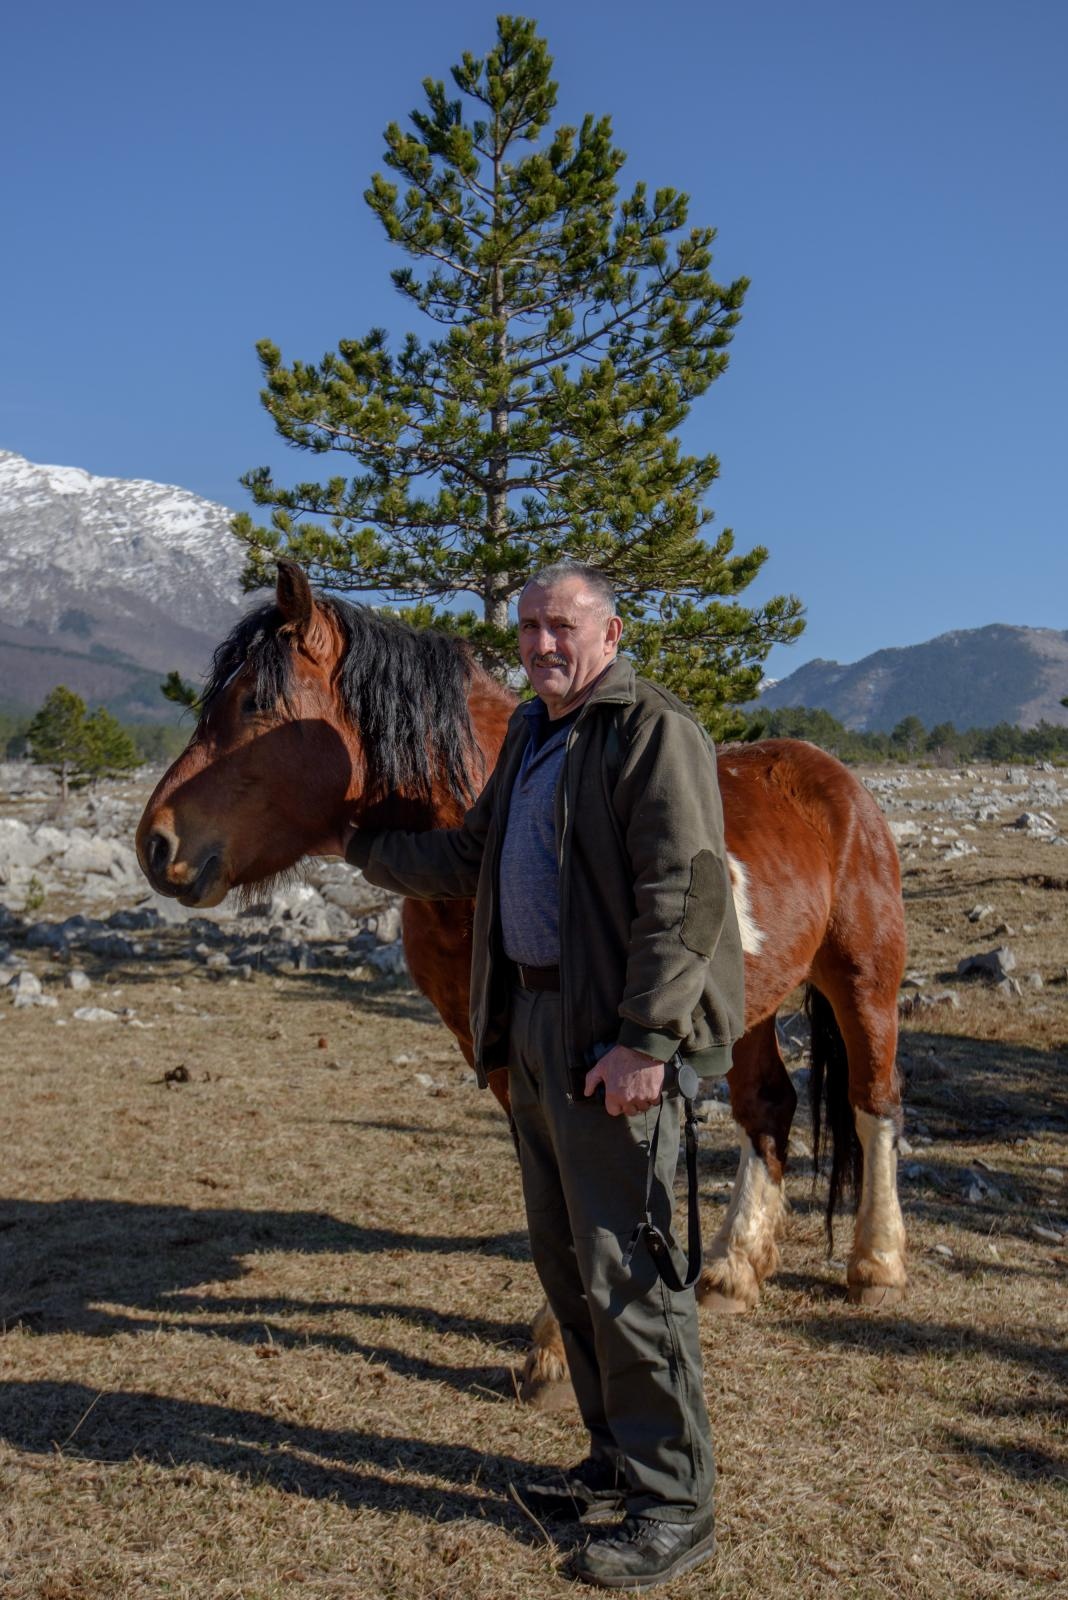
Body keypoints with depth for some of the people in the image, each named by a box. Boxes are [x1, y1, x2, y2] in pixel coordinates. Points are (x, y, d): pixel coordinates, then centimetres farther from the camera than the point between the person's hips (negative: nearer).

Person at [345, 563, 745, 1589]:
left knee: (624, 1268, -5)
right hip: (531, 1022, 10)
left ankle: (674, 1507, 9)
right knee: (565, 1261, 17)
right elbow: (469, 861, 25)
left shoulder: (654, 732, -12)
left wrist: (645, 1039, -25)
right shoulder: (531, 736, 17)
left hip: (611, 1040, -10)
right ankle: (619, 1462, 32)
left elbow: (683, 894, -21)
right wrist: (361, 848, 25)